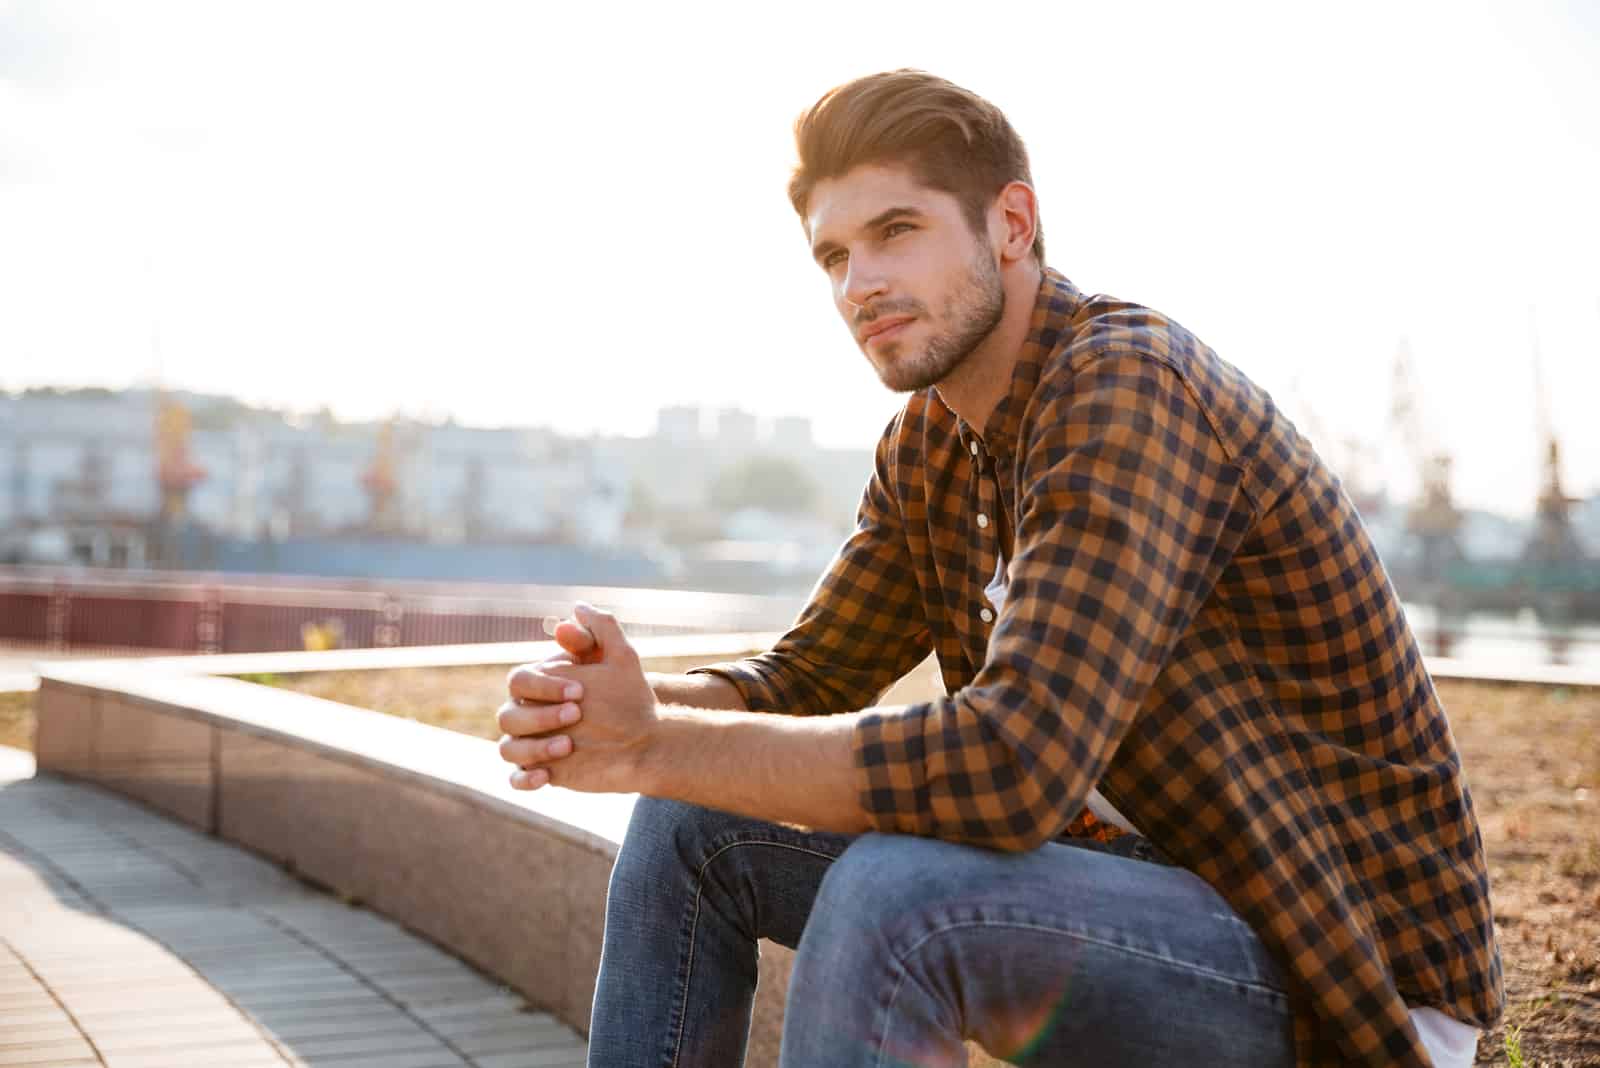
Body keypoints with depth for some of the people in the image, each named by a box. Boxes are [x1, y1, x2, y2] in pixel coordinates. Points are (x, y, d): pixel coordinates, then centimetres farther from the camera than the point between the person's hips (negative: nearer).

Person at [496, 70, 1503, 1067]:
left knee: (889, 892, -34)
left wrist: (653, 750, -27)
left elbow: (1014, 764, -33)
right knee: (696, 826, 1)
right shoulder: (928, 445, 5)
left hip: (1356, 978, -8)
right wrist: (636, 711, -17)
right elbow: (806, 676, 6)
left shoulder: (1128, 384, -23)